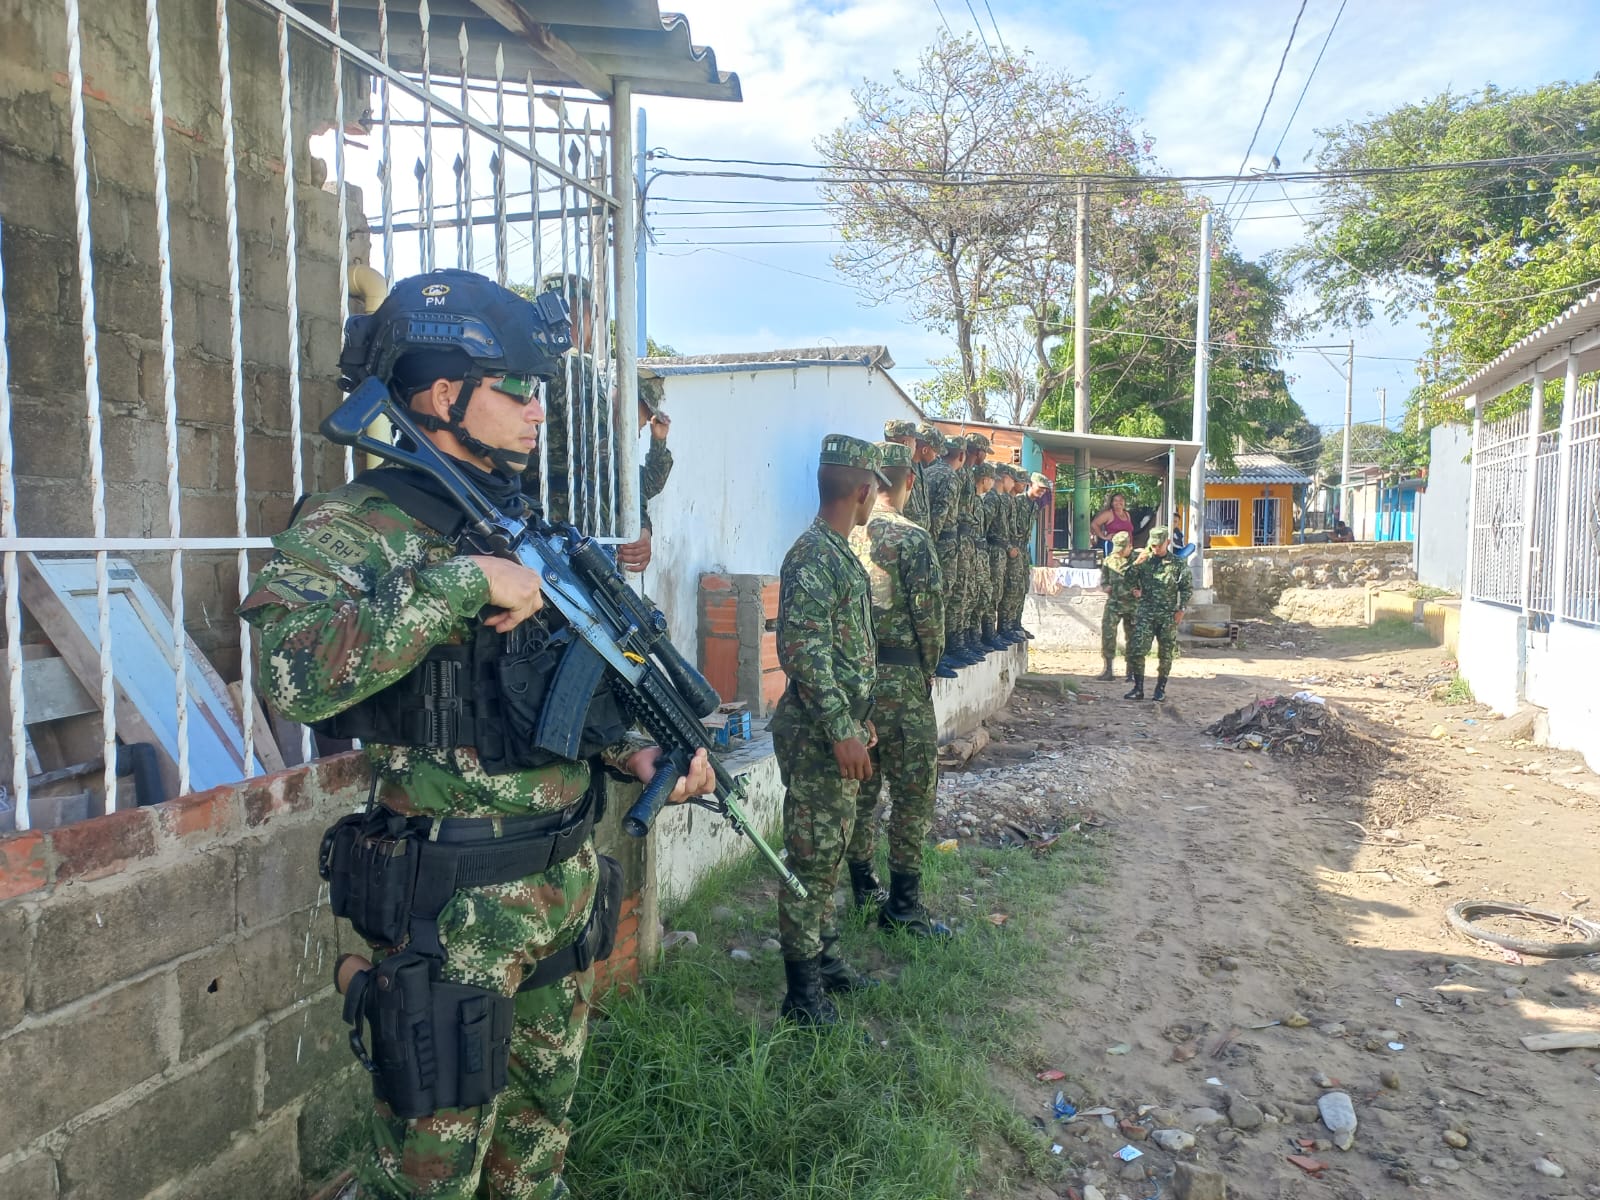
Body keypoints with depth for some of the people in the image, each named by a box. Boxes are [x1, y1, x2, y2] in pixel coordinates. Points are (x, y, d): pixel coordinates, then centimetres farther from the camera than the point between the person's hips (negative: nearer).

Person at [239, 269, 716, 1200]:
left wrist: (640, 751, -1)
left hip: (568, 886, 7)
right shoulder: (354, 530, -16)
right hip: (453, 913, -6)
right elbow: (294, 672, -35)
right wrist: (462, 582, -31)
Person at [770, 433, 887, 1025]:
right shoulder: (812, 556, -17)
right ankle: (804, 993, 9)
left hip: (840, 729, 10)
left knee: (830, 853, 18)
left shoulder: (840, 554, 14)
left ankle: (826, 959, 32)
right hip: (817, 735, -10)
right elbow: (803, 651, -23)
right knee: (812, 860, -1)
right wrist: (841, 731, -23)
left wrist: (860, 718, 22)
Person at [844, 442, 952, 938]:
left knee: (860, 785, 15)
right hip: (900, 678, -6)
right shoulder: (912, 538, -12)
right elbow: (928, 613, -12)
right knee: (913, 791, 3)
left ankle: (862, 887, 27)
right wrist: (928, 668, 3)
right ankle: (903, 905, 8)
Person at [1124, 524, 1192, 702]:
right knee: (1136, 650, -8)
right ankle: (1138, 688, 2)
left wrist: (1181, 610, -3)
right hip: (1145, 615, 1)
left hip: (1168, 616, -1)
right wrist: (1136, 564, -11)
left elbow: (1187, 588, 4)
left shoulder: (1178, 564, 0)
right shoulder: (1144, 561, 5)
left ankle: (1161, 689, 17)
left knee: (1166, 654, 5)